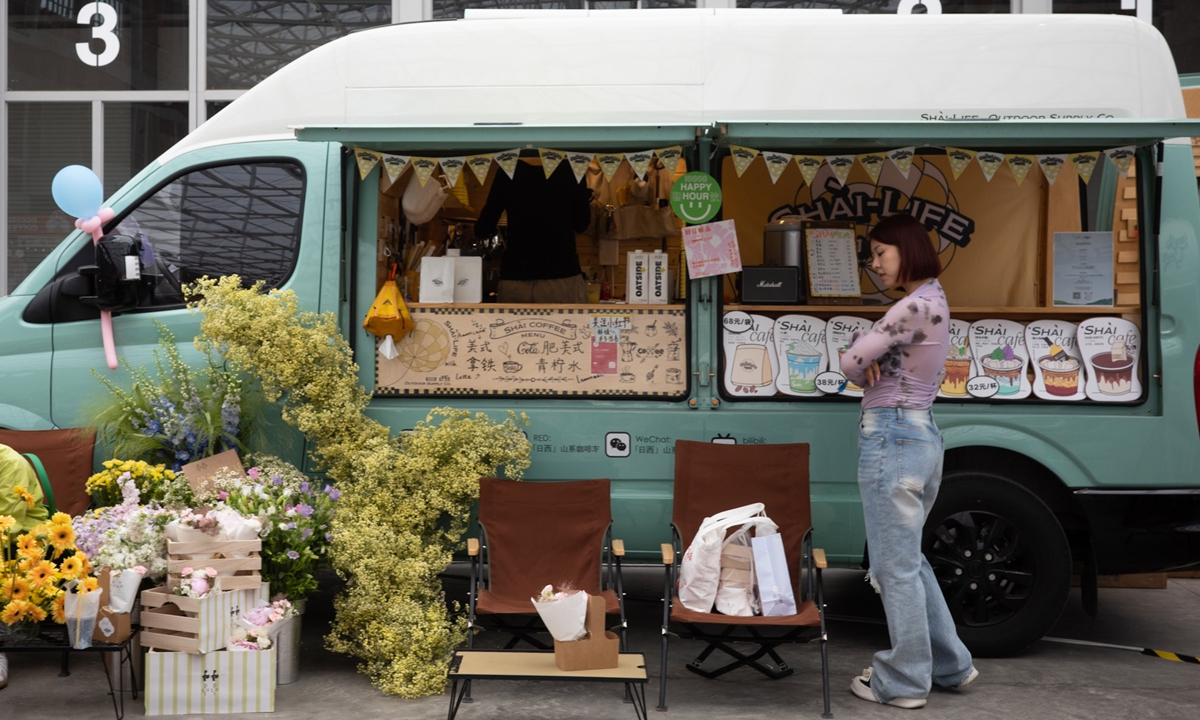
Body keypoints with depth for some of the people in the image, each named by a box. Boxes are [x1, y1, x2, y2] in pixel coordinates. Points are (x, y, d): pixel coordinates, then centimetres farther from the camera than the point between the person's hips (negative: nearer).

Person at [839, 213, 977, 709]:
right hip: (923, 434, 10)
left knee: (896, 566, 1)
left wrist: (867, 368, 9)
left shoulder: (917, 306, -16)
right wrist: (869, 353, -4)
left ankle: (903, 682, 14)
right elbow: (862, 346, 19)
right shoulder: (933, 302, 16)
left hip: (891, 438, -10)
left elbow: (850, 363, -13)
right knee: (909, 558, 21)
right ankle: (950, 664, 30)